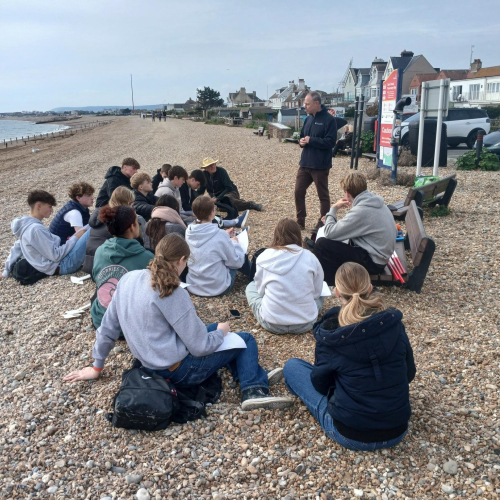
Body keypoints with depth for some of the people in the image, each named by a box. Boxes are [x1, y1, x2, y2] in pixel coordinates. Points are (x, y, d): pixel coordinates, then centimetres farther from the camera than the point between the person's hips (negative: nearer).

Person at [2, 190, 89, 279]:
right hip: (63, 265, -10)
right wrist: (75, 238, -11)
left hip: (60, 264, 10)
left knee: (86, 228, 14)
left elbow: (16, 249, 21)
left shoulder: (26, 226, 9)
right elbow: (56, 255, -21)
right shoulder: (36, 229, -20)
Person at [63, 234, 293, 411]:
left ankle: (254, 376, 17)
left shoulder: (128, 279, -3)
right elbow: (201, 347, -21)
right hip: (177, 371, -7)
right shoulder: (173, 294, -24)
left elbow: (107, 327, 6)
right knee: (245, 340, 9)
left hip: (148, 363, 8)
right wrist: (221, 332, 0)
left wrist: (97, 367, 18)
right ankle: (254, 391, -1)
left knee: (214, 331, 24)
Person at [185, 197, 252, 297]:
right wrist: (234, 242, 5)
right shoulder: (220, 235, -24)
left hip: (193, 286, 6)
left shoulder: (189, 232, -7)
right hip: (218, 288, -5)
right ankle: (254, 277, 46)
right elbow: (236, 262, -11)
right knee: (241, 256, 17)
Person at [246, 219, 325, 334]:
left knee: (251, 287, 25)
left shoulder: (264, 257, -5)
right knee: (320, 294, 32)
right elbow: (317, 292, 3)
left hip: (272, 324, -1)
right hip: (305, 323, 2)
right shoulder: (310, 257, -4)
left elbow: (260, 290, 4)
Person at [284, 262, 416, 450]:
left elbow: (320, 384, -2)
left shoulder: (329, 331, -17)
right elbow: (409, 374, 5)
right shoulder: (394, 323, -8)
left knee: (292, 366, 10)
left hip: (351, 434, -5)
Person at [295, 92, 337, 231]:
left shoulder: (329, 119, -11)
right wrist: (301, 141, -2)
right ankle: (300, 221, 21)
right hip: (305, 163, 7)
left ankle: (323, 224, 16)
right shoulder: (308, 119, 11)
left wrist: (311, 140, -18)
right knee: (299, 192, 8)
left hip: (320, 166, -7)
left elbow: (330, 141, -19)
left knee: (323, 195, 5)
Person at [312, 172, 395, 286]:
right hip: (381, 256, 9)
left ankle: (332, 284, 3)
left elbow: (330, 233, -20)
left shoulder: (361, 210, -24)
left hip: (372, 262, -9)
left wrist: (333, 209, -4)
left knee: (322, 244, -12)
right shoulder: (376, 203, 4)